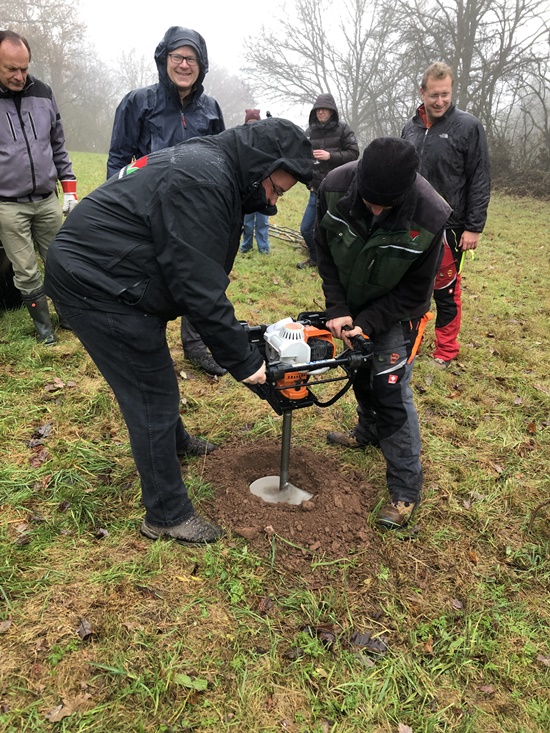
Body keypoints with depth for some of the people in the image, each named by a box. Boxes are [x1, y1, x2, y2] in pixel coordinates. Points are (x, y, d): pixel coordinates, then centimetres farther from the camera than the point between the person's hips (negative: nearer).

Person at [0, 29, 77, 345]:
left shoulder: (42, 92, 6)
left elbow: (58, 145, 14)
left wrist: (69, 188, 9)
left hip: (47, 200, 3)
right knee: (26, 273, 1)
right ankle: (44, 325, 18)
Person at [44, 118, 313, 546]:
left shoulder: (210, 167, 9)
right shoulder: (202, 182, -25)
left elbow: (201, 271, 12)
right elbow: (199, 286, -27)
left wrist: (237, 337, 10)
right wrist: (242, 359, -18)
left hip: (98, 273, 10)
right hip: (97, 286, -10)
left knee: (154, 373, 26)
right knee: (153, 396, -3)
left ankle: (175, 442, 51)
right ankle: (167, 515, 13)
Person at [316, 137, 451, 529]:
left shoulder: (430, 217, -34)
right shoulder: (335, 186, -25)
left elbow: (414, 291, -19)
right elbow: (326, 254, -9)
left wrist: (368, 322, -25)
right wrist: (337, 310, -16)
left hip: (396, 311, -4)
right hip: (352, 303, 4)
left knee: (391, 388, -9)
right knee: (361, 371, 20)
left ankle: (406, 489, 5)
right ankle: (369, 431, 49)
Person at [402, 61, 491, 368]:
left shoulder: (468, 126, -6)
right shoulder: (411, 127, 8)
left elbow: (480, 181, -7)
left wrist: (474, 227, -12)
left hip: (448, 226, -4)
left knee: (445, 291, 3)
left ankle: (446, 352, 16)